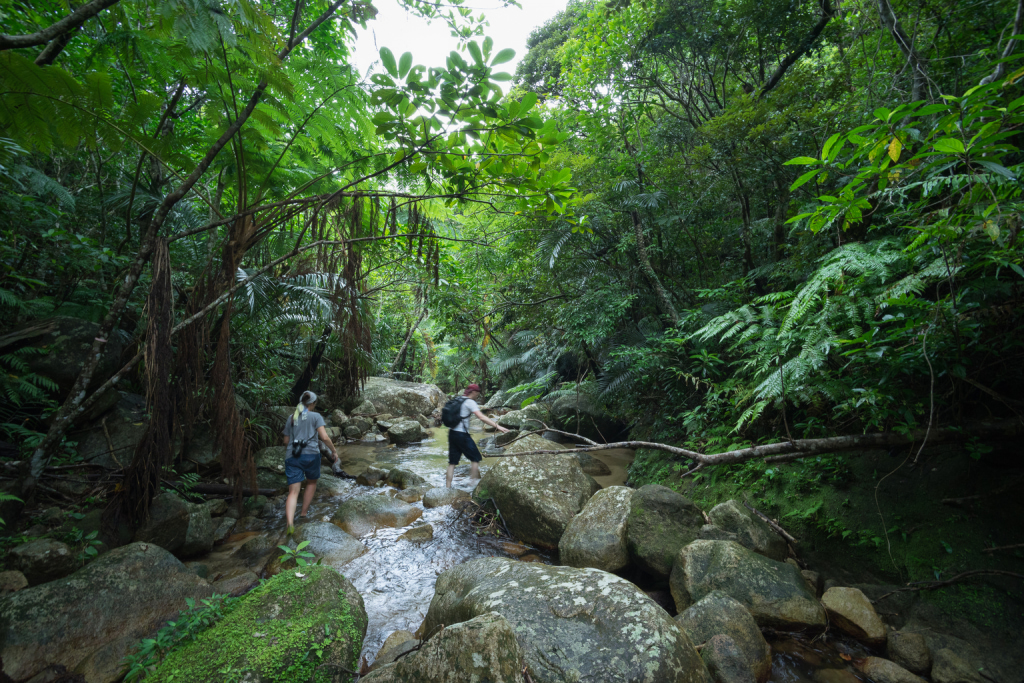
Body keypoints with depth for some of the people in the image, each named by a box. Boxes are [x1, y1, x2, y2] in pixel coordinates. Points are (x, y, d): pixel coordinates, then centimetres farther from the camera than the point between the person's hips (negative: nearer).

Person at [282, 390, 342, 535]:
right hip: (311, 454, -3)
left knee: (293, 492, -3)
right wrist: (334, 451, 2)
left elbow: (286, 441, 22)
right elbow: (324, 437, -8)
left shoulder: (291, 418, 17)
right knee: (311, 482, 24)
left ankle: (290, 523, -22)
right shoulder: (316, 416, 3)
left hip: (292, 456, 3)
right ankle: (304, 513, 29)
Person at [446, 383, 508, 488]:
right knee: (475, 458, 4)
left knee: (452, 462, 10)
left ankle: (447, 488, 11)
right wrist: (497, 426, -25)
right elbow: (481, 417, -22)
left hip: (452, 433, 8)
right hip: (462, 435, -8)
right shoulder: (470, 402, -10)